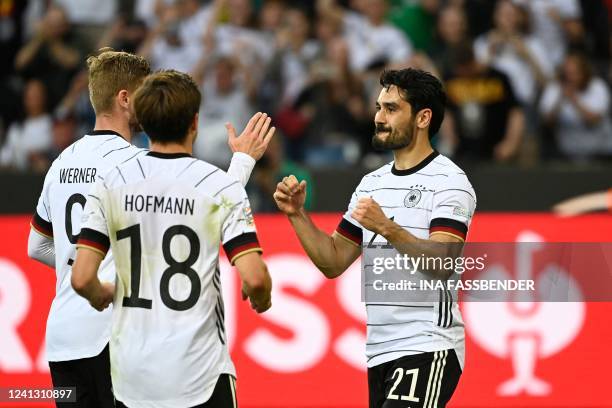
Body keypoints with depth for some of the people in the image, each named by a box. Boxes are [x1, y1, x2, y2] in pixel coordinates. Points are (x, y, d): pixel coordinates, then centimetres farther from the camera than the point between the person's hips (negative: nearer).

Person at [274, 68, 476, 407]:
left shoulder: (449, 182, -7)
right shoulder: (373, 183, 16)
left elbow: (442, 264, -21)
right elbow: (333, 262, 17)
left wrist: (387, 229, -34)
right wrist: (297, 215, 4)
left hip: (427, 350, -8)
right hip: (378, 351, 8)